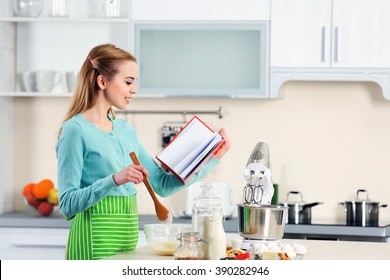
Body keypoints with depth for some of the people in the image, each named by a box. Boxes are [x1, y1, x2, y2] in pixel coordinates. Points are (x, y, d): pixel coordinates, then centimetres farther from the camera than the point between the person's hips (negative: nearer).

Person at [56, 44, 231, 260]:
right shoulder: (75, 130, -10)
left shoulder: (126, 131, 12)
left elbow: (163, 184, 13)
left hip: (127, 238, 7)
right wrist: (114, 180, -28)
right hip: (95, 240, -7)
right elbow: (68, 204, -15)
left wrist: (213, 158, 8)